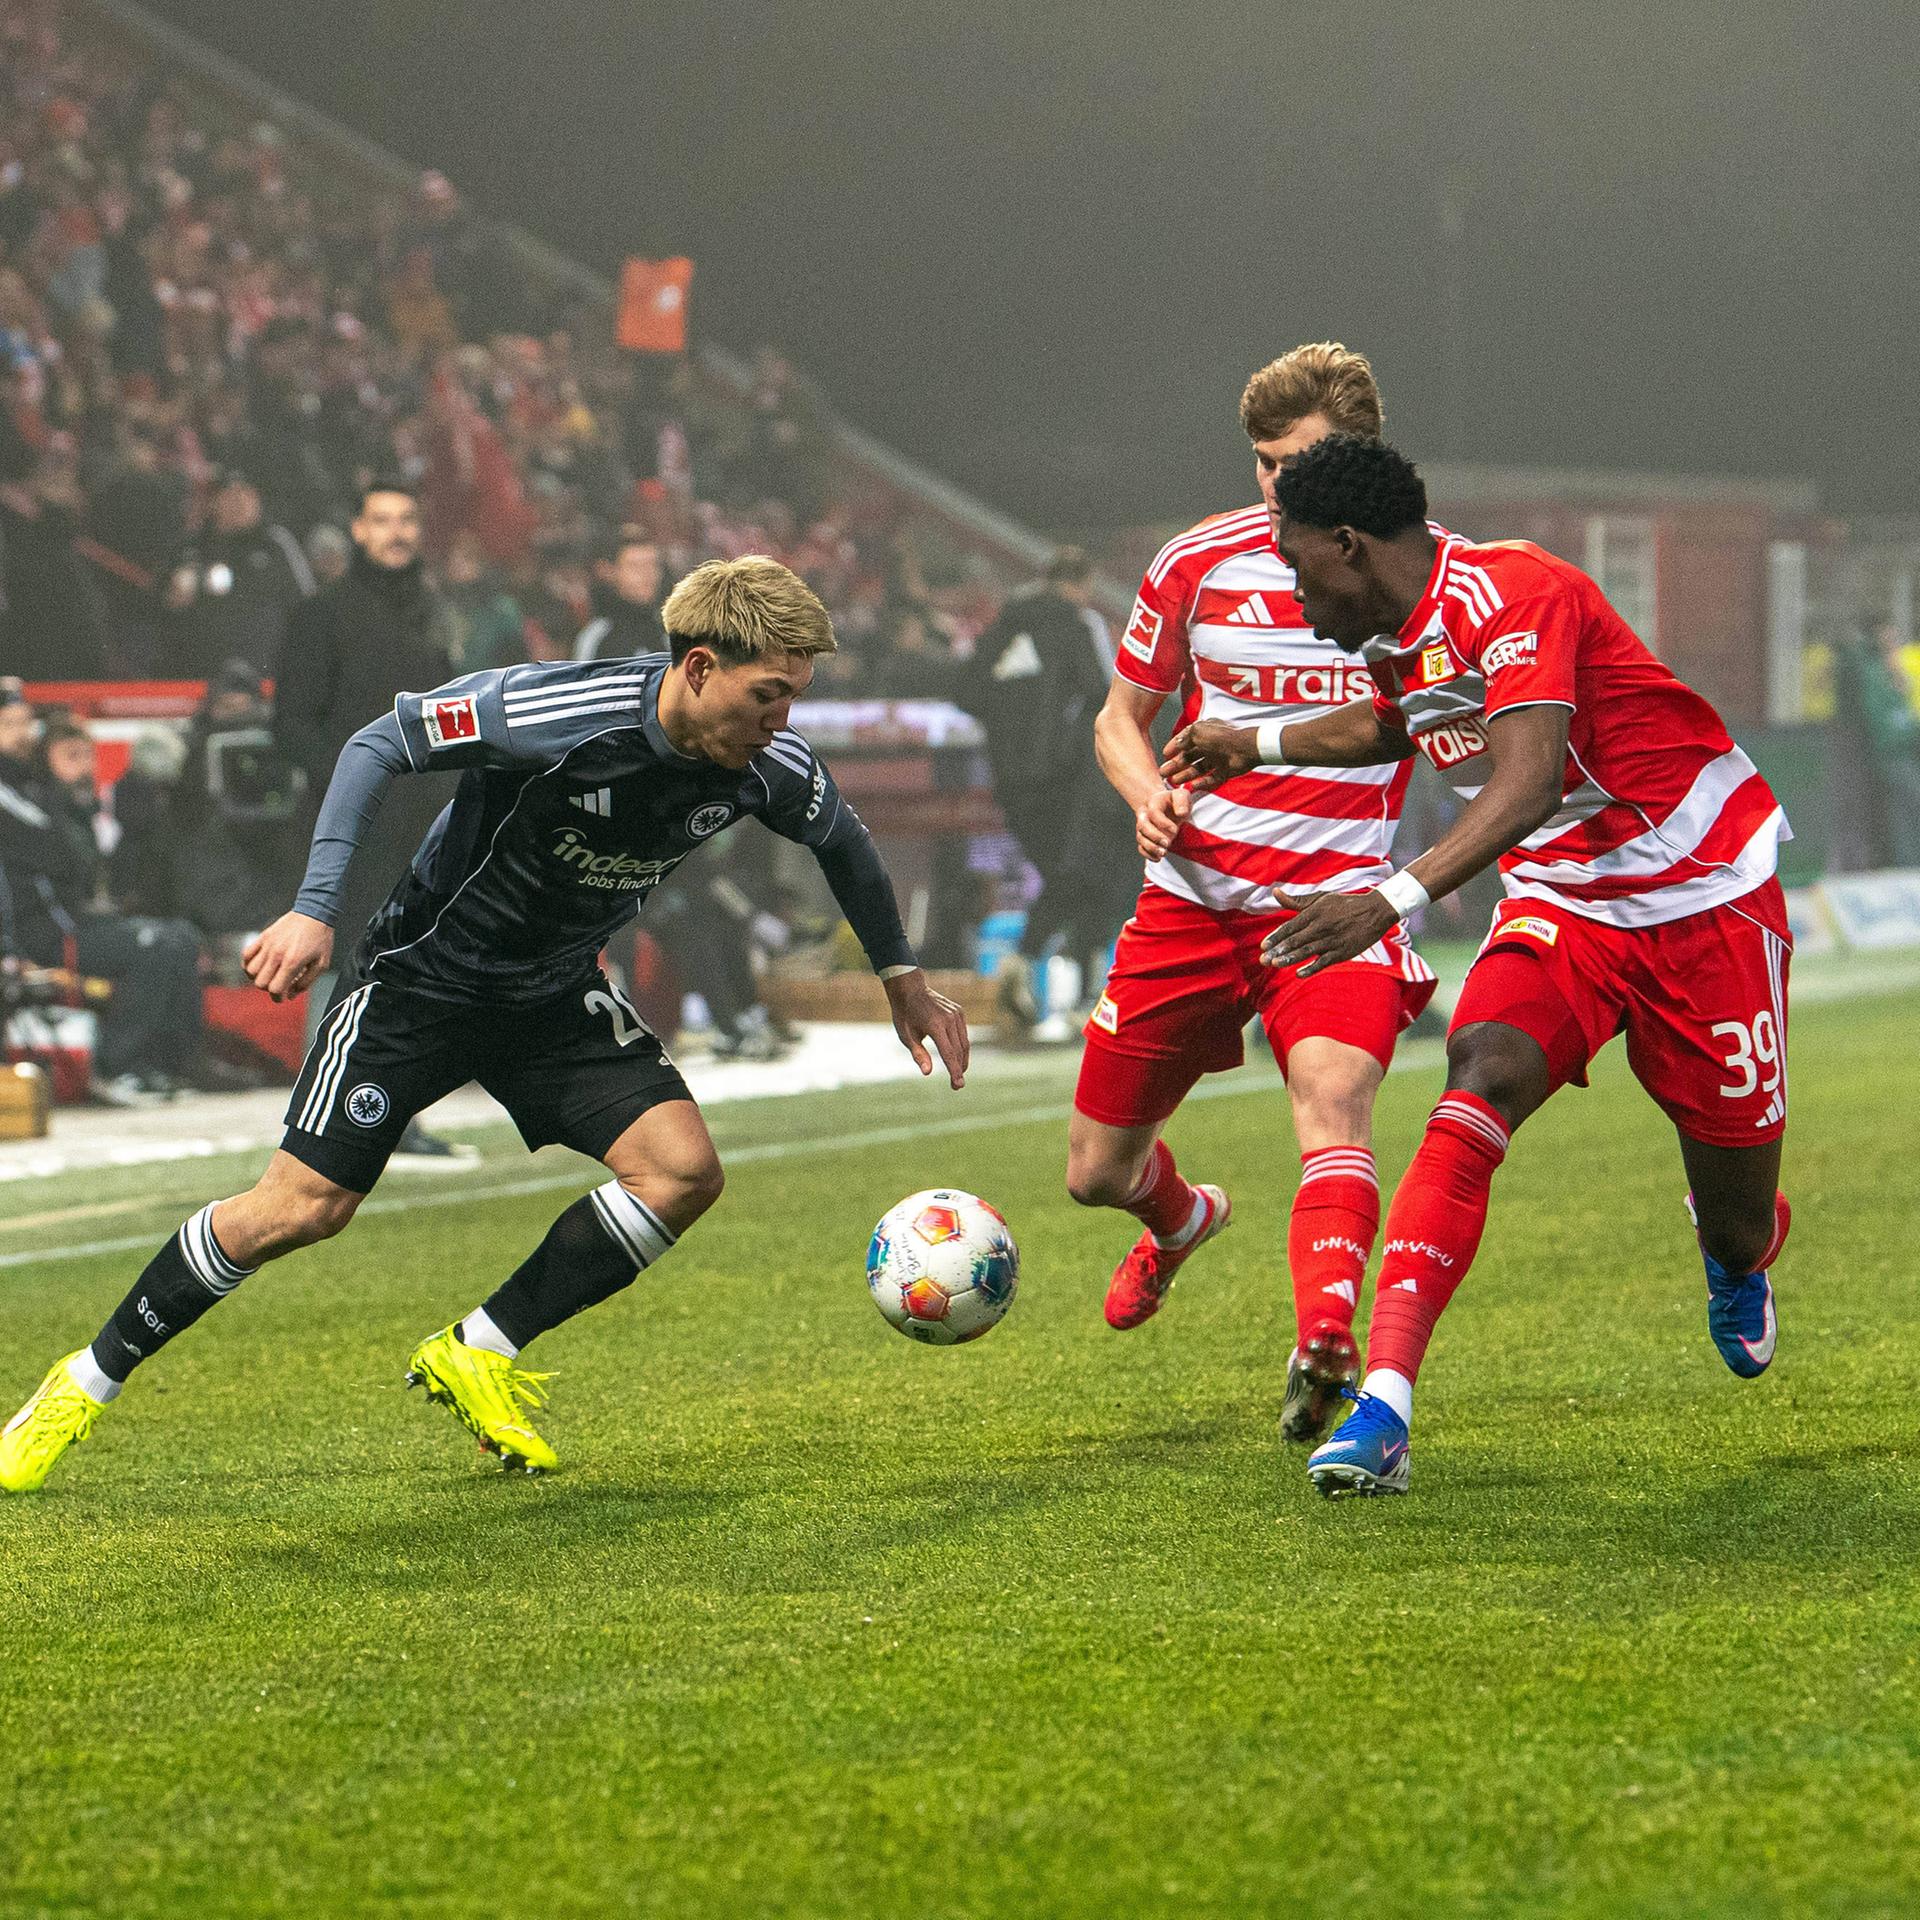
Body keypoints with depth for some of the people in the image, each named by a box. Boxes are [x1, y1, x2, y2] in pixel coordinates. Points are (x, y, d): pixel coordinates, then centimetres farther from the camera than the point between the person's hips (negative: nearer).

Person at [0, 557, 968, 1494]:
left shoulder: (769, 768, -13)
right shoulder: (558, 713, -30)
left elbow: (842, 839, 11)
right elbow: (381, 744, -19)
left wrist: (903, 977, 17)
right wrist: (315, 908, -25)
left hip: (558, 995, 5)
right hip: (424, 976, -5)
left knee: (682, 1169, -16)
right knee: (301, 1207, -10)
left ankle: (475, 1356, -1)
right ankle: (87, 1382, 8)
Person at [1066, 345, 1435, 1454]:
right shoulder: (1202, 562, -1)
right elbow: (1122, 717, 12)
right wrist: (1149, 793, -12)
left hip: (1336, 902, -3)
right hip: (1193, 895, 3)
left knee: (1332, 1093, -33)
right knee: (1097, 1174, 9)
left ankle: (1327, 1342, -46)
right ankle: (1180, 1218, 46)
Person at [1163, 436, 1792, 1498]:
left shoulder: (1511, 596, -26)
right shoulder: (1399, 634, 0)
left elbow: (1527, 782, -41)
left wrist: (1393, 898, -51)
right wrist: (1256, 746, 23)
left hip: (1705, 894, -6)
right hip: (1561, 900, 6)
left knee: (1738, 1226, 3)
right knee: (1482, 1079, -25)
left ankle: (1740, 1253, 45)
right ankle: (1383, 1402, -36)